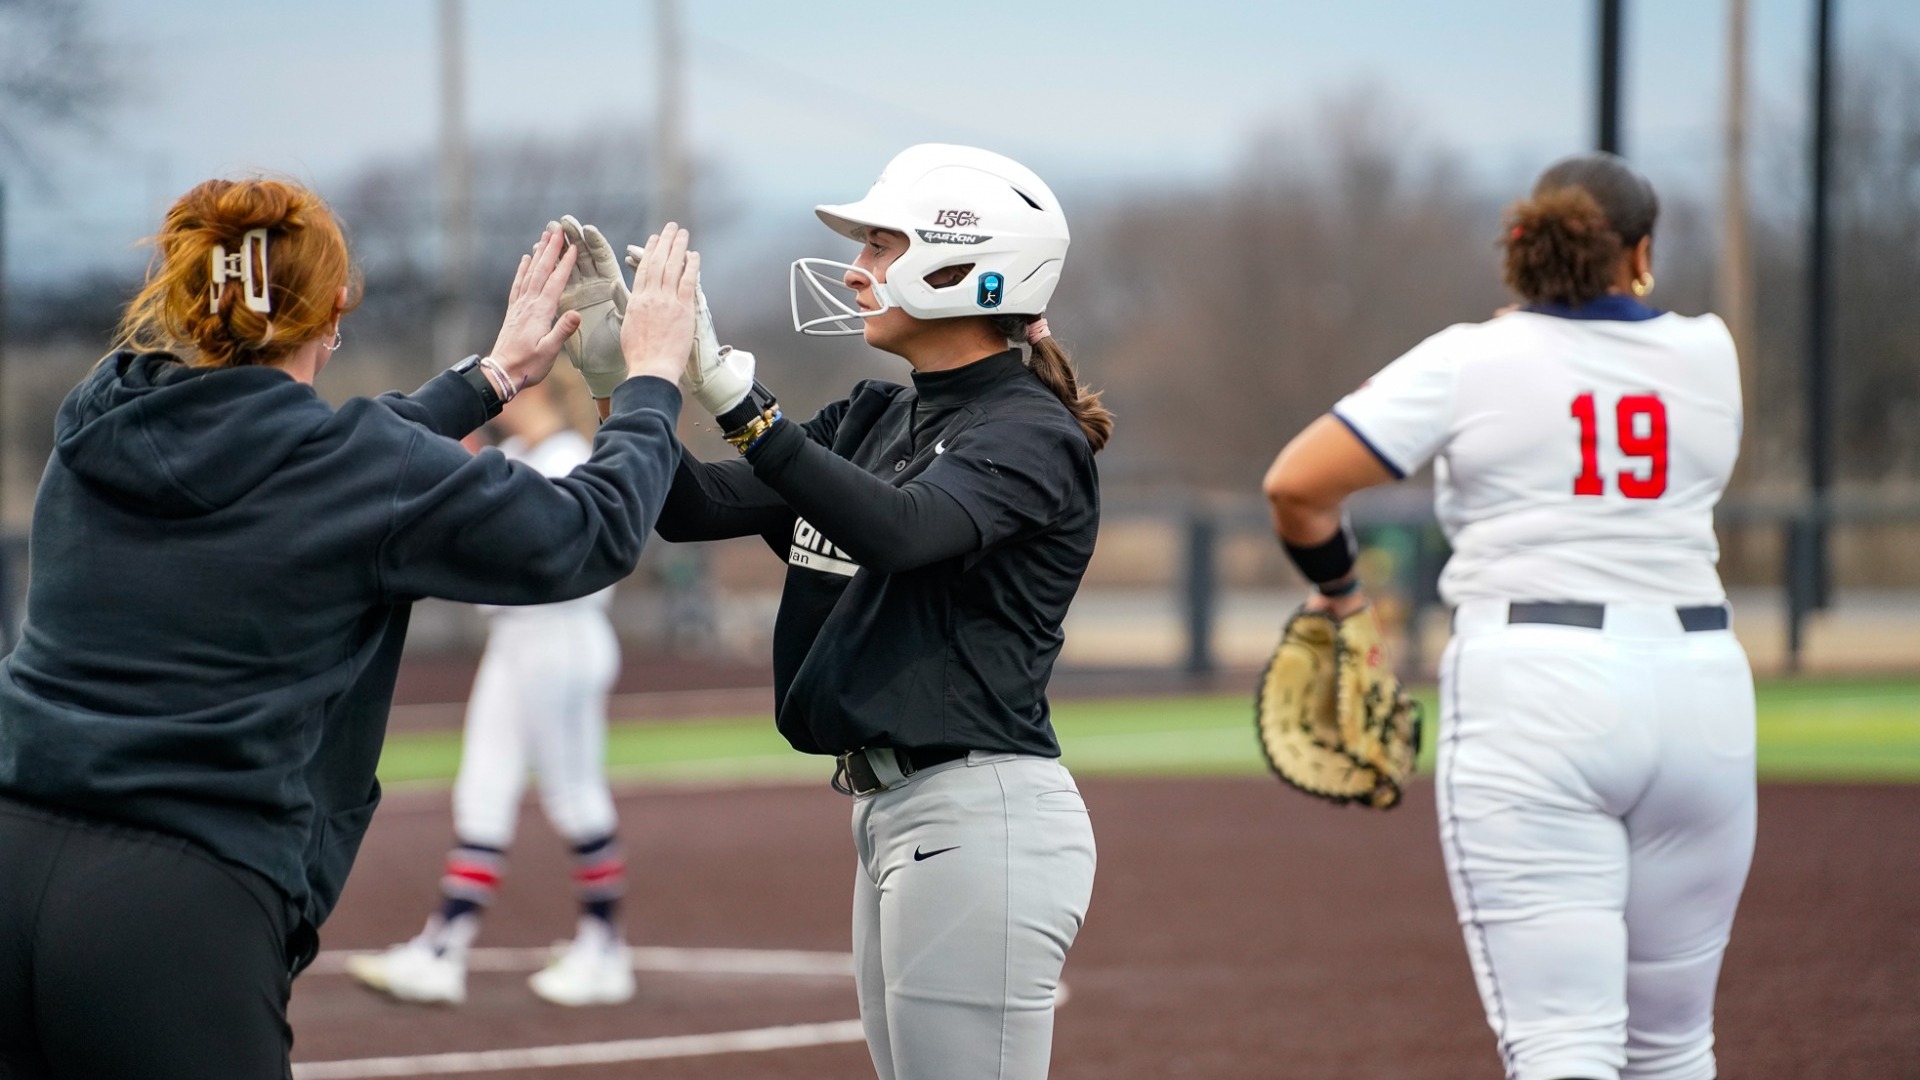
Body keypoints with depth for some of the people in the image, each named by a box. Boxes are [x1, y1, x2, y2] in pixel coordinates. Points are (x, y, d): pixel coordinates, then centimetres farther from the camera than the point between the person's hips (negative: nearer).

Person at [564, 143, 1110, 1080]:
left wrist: (732, 391, -36)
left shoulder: (1032, 435, -11)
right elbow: (694, 507, 9)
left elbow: (897, 529, -30)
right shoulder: (871, 421, 15)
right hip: (891, 816, 9)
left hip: (981, 823, -9)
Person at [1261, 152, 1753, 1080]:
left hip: (1530, 699, -3)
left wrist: (1335, 586, 14)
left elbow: (1295, 484, -5)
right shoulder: (1710, 354, 9)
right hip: (1701, 694, 4)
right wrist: (1623, 292, 31)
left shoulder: (1468, 361, 0)